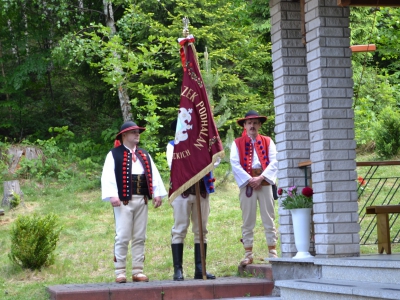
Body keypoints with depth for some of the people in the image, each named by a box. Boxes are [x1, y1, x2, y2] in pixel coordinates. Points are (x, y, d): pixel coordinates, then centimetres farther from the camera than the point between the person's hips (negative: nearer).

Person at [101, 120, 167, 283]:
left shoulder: (144, 155, 18)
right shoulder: (114, 155, 0)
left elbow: (154, 175, 13)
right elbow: (108, 176, -10)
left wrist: (157, 193, 1)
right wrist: (112, 195, -21)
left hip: (142, 200, 6)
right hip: (124, 201, -6)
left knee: (140, 238, 7)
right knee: (122, 237, -5)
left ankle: (138, 271, 12)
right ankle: (120, 272, 1)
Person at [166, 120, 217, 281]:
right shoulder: (173, 145, 9)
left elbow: (215, 160, 2)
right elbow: (173, 165, -7)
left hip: (202, 190, 4)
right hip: (182, 191, -4)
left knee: (201, 230, 4)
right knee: (179, 230, -3)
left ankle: (200, 269, 9)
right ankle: (178, 270, -1)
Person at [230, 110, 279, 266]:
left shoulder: (267, 141, 11)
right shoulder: (237, 143, 7)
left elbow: (274, 161, 1)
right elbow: (235, 164, -4)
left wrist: (261, 178, -12)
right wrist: (249, 180, -13)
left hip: (265, 182, 1)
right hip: (247, 183, -1)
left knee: (269, 219, 2)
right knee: (247, 221, 2)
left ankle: (273, 252, 6)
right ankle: (248, 254, 6)